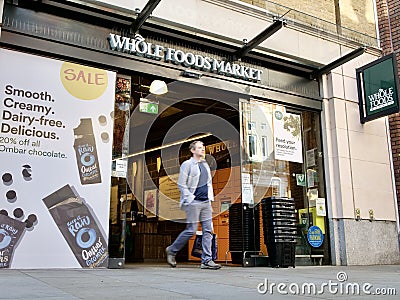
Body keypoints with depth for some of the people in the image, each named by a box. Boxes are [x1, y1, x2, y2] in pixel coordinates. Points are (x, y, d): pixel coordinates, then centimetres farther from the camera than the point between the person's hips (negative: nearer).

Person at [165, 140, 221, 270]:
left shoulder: (205, 164, 18)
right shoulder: (187, 165, -4)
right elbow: (181, 184, -8)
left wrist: (210, 199, 16)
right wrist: (189, 199, -14)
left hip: (206, 202, 7)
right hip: (193, 202, -7)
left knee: (208, 231, 1)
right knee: (191, 231, -4)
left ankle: (207, 260, 4)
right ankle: (172, 250, 16)